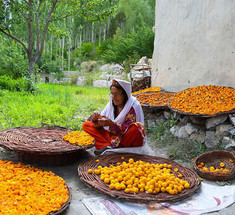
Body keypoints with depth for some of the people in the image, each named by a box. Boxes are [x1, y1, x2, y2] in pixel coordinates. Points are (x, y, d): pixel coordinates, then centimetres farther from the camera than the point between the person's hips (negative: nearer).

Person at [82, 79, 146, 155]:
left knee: (136, 127, -38)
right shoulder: (111, 104, 1)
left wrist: (112, 124, -36)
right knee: (86, 125, -6)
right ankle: (108, 146, -27)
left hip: (128, 139, -5)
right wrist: (95, 119, -22)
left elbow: (127, 130, -21)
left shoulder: (134, 106, -15)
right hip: (113, 136, 5)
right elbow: (99, 125, 1)